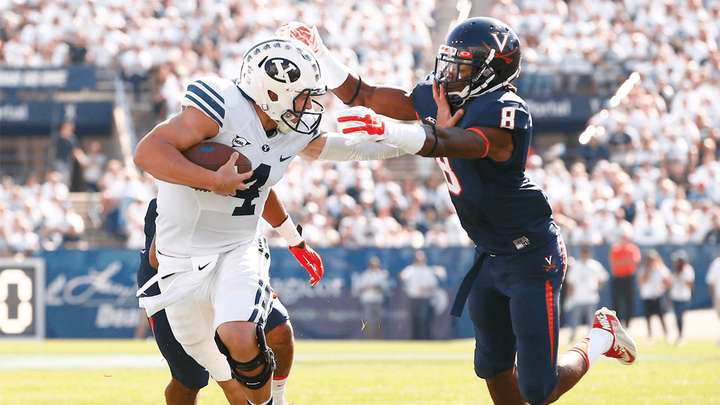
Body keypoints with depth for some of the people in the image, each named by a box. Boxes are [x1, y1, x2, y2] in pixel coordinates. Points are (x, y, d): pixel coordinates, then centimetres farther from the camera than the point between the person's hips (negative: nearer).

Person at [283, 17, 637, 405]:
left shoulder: (504, 112, -26)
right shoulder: (434, 97, 0)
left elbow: (454, 144, -45)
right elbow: (360, 94, 5)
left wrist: (387, 130, -60)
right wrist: (318, 52, -9)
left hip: (531, 257, -8)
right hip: (491, 257, 9)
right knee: (493, 368, 16)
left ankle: (602, 336, 21)